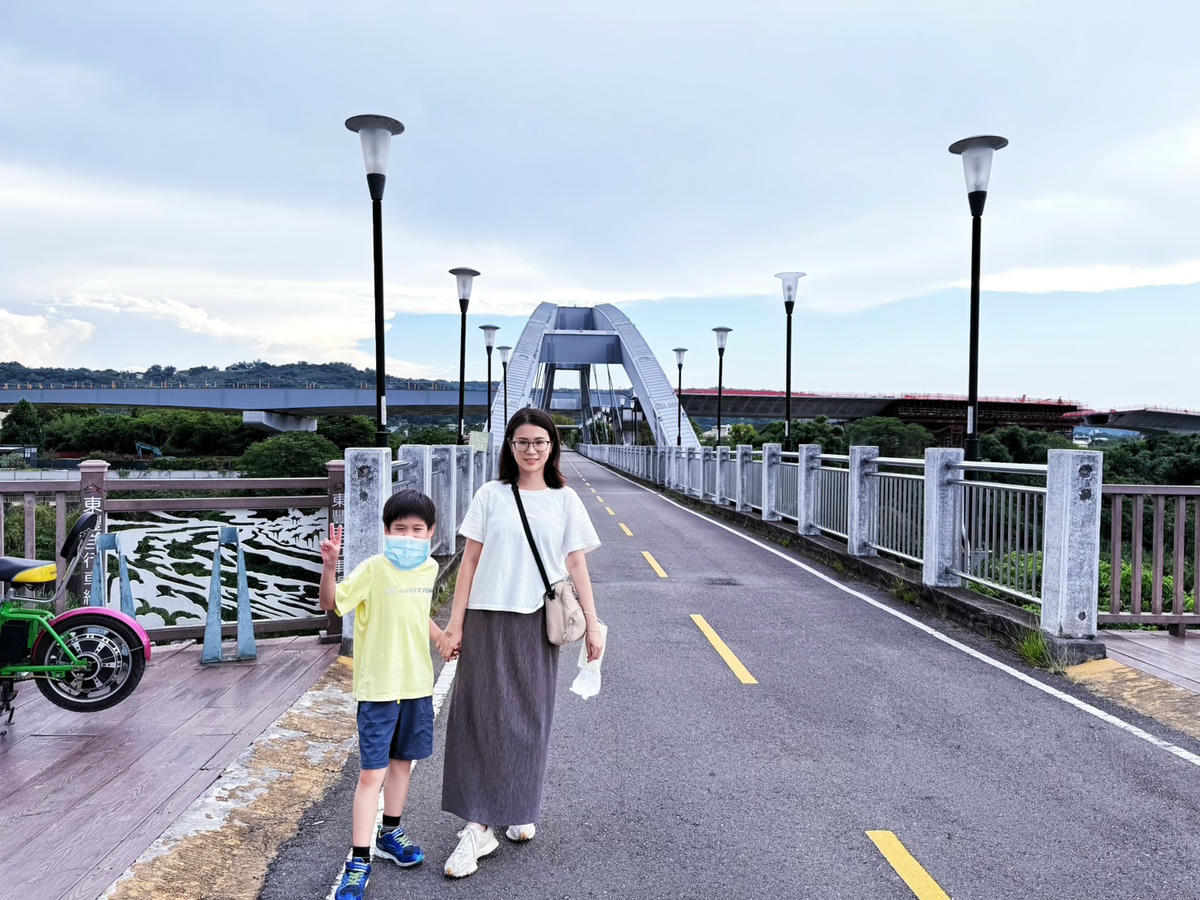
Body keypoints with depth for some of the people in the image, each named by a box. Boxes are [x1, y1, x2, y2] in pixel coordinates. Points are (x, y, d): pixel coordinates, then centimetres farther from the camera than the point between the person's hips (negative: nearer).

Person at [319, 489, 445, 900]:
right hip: (378, 686, -5)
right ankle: (358, 861, 10)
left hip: (417, 683, 6)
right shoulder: (373, 569, -16)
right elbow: (330, 603, -25)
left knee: (402, 761, 19)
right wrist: (329, 566, -40)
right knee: (372, 772, -1)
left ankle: (389, 834, 39)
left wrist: (444, 639, 21)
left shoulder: (429, 569, 2)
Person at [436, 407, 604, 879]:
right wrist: (455, 625, -1)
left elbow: (577, 566, 5)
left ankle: (519, 809, 28)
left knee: (528, 718, 9)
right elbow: (469, 563, 2)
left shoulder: (564, 500, 4)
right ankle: (479, 826, 5)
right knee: (483, 715, -1)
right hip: (488, 619, -1)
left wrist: (592, 625, 1)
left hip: (538, 623, 1)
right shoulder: (491, 495, 2)